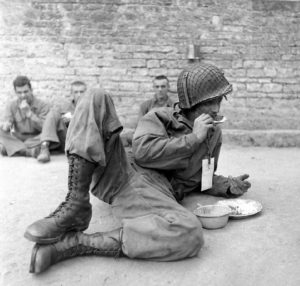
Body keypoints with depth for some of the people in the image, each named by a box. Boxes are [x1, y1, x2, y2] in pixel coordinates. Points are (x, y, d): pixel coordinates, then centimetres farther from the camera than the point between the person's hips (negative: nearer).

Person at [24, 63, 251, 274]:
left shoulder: (213, 134, 22)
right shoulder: (161, 117, 11)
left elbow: (199, 179, 30)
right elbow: (144, 151, -8)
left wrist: (228, 187, 10)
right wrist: (192, 138, -4)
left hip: (156, 191, 1)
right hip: (120, 175, 0)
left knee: (189, 235, -36)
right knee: (96, 98, -16)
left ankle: (76, 243, -27)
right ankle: (76, 205, -26)